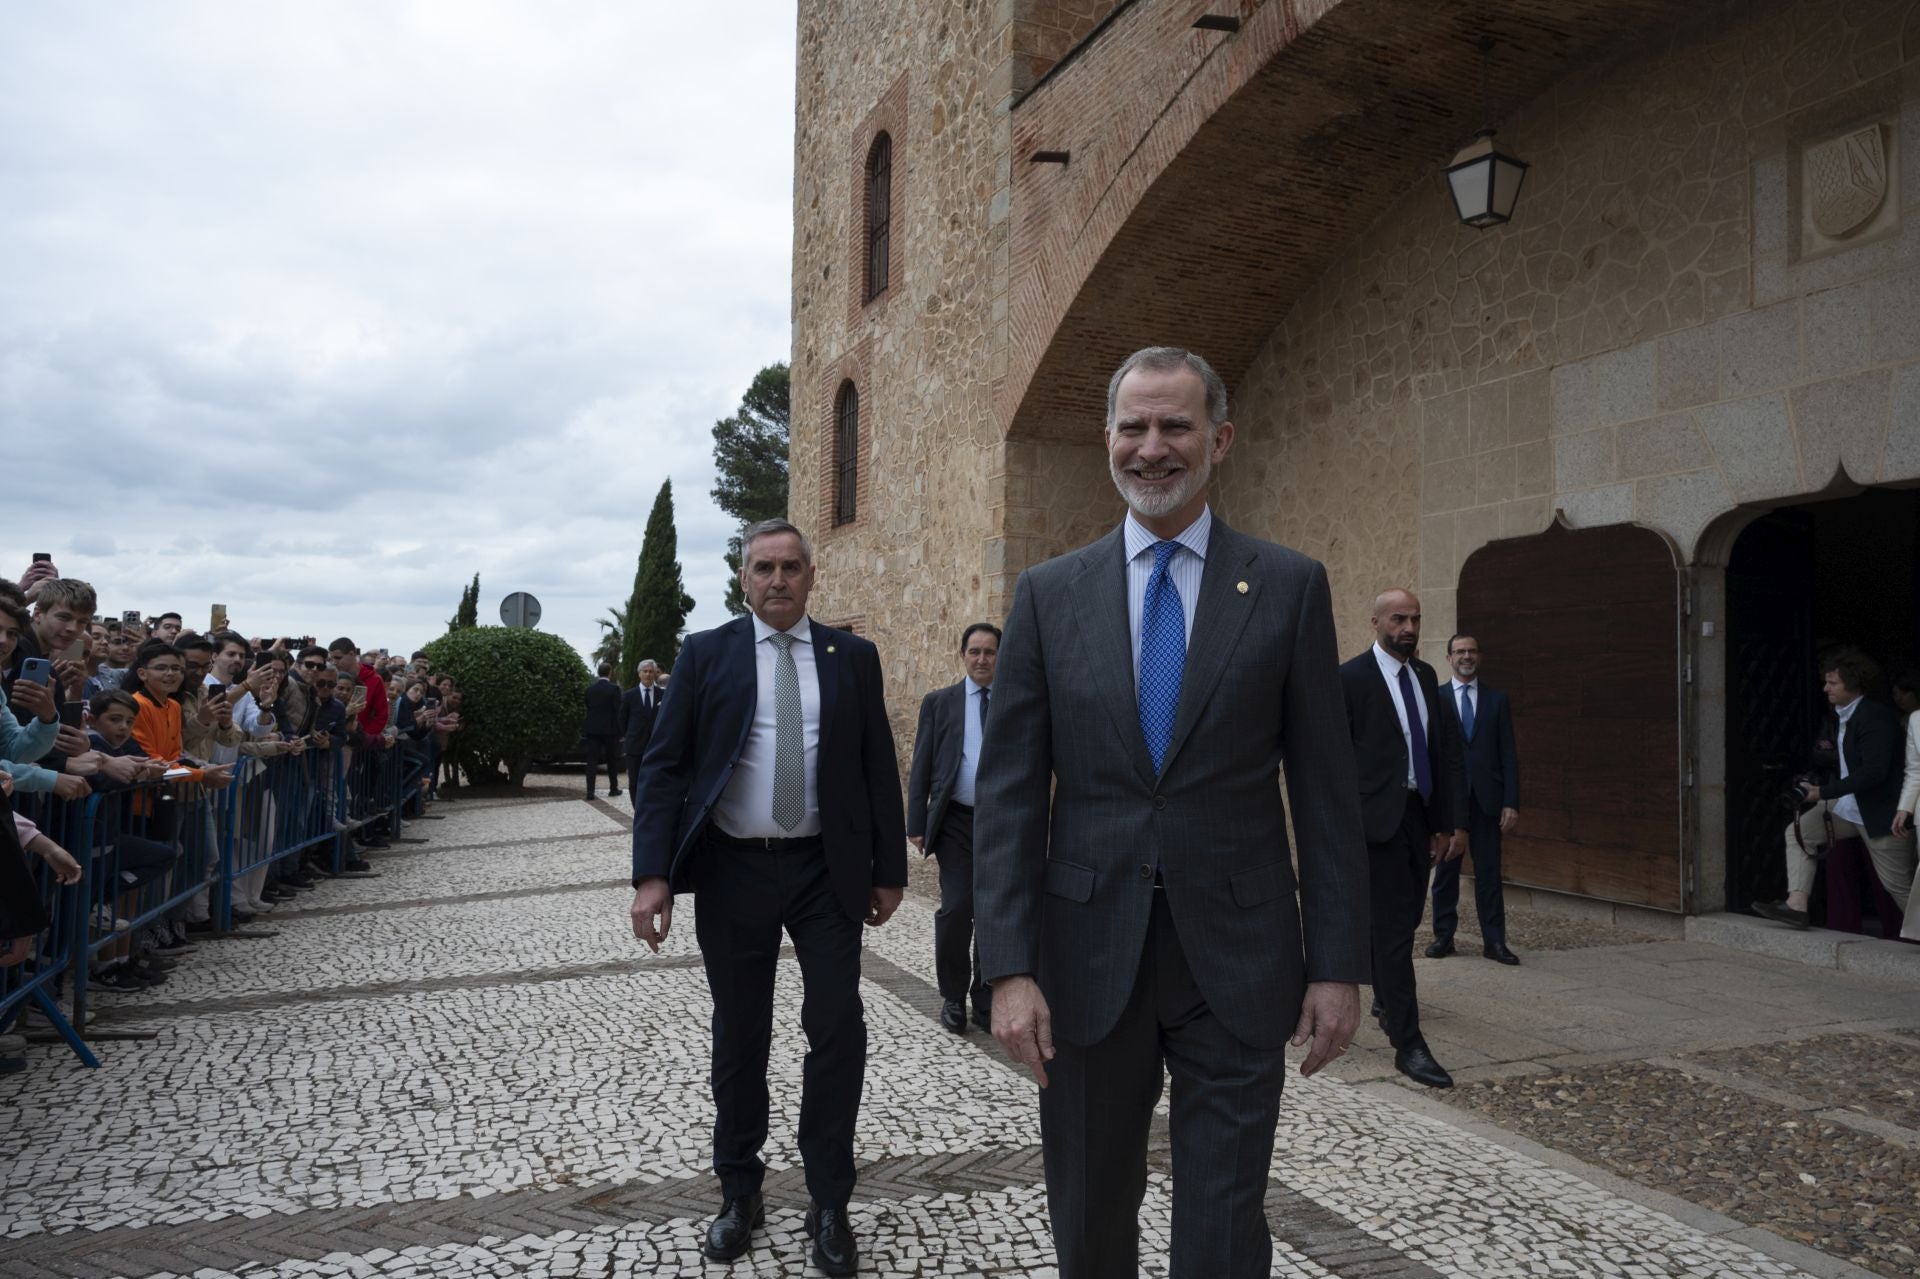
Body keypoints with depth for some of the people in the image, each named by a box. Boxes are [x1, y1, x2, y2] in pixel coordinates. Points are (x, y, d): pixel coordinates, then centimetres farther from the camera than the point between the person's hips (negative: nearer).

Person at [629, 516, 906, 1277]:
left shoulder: (852, 657, 3)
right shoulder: (706, 654, 0)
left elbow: (879, 767, 5)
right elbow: (664, 766, -4)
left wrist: (889, 869, 3)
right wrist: (653, 874, -13)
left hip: (827, 872, 1)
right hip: (733, 872, 0)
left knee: (839, 1032, 0)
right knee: (739, 1038, 11)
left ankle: (829, 1205, 18)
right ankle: (739, 1194, 30)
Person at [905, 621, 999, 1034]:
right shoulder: (939, 702, 5)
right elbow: (921, 766, 2)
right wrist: (916, 823, -4)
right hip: (956, 821, -1)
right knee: (956, 908, -9)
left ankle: (985, 999, 21)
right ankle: (953, 996, 10)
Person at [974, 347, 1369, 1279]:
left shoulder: (1289, 586, 1)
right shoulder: (1049, 594, 3)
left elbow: (1325, 788, 1)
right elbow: (1008, 791, -1)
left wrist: (1339, 966, -2)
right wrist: (1009, 968, -8)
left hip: (1236, 958, -1)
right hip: (1088, 955, 2)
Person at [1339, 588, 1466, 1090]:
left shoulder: (1425, 676, 12)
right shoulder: (1352, 678, -8)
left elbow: (1446, 750, 11)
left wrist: (1450, 821, 5)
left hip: (1421, 816, 7)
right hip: (1379, 818, -6)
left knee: (1405, 918, 17)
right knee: (1393, 927, -6)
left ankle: (1386, 998, 40)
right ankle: (1408, 1044, -2)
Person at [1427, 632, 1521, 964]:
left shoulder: (1497, 700, 8)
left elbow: (1508, 754, 5)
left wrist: (1511, 802, -3)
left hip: (1486, 797, 1)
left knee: (1489, 871, 3)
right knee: (1445, 870, 6)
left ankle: (1494, 941, 8)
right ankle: (1443, 936, 16)